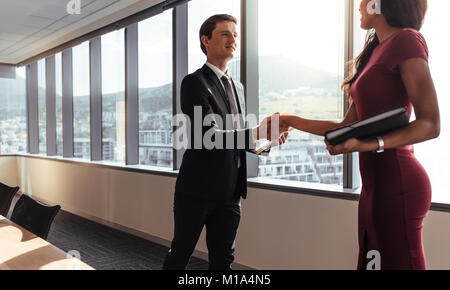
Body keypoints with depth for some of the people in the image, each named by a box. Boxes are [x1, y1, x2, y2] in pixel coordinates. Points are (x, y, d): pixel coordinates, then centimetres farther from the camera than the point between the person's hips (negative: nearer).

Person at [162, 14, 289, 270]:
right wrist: (256, 133, -27)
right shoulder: (195, 82, -9)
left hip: (230, 192, 7)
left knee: (223, 259, 15)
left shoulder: (238, 87, 15)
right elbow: (209, 135, -21)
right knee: (180, 254, 9)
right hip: (198, 189, -6)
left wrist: (266, 139, -2)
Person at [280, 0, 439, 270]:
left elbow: (431, 124, -14)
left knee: (398, 261, 1)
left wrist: (370, 144, -27)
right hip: (375, 182, 8)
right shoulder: (378, 51, 18)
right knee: (372, 260, 12)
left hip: (395, 180, -8)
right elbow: (347, 126, 17)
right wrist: (292, 121, 20)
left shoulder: (406, 40, -8)